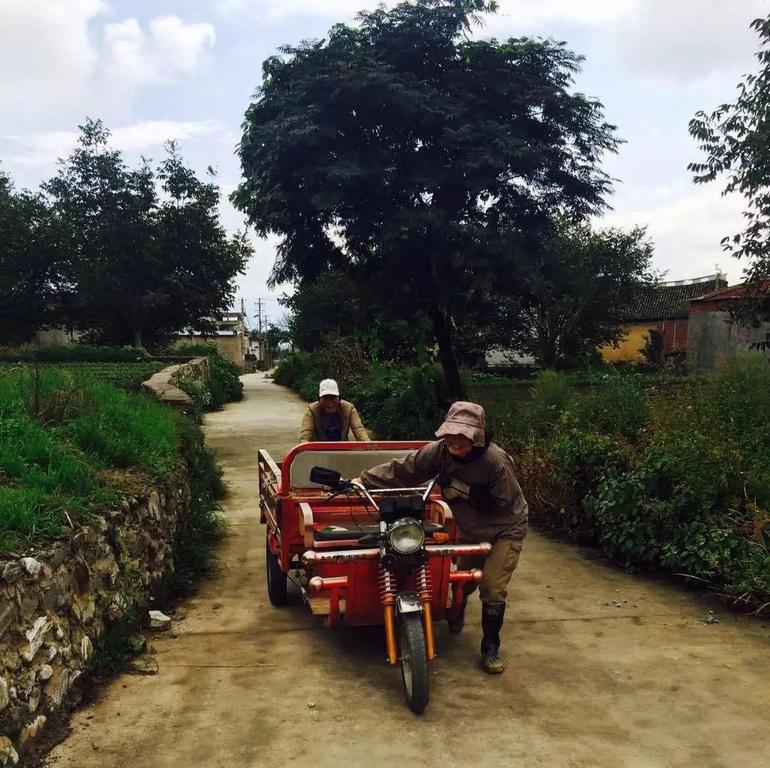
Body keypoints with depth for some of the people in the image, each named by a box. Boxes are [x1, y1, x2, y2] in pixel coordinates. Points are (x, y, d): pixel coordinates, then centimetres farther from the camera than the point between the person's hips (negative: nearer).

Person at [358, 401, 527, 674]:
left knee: (493, 590, -8)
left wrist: (465, 490, -33)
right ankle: (455, 617, 55)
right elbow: (403, 469, -15)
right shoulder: (440, 451, -21)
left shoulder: (496, 460, -33)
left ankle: (490, 650, 12)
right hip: (469, 527, 5)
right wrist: (364, 479, -18)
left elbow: (502, 503, -28)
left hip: (505, 529, -4)